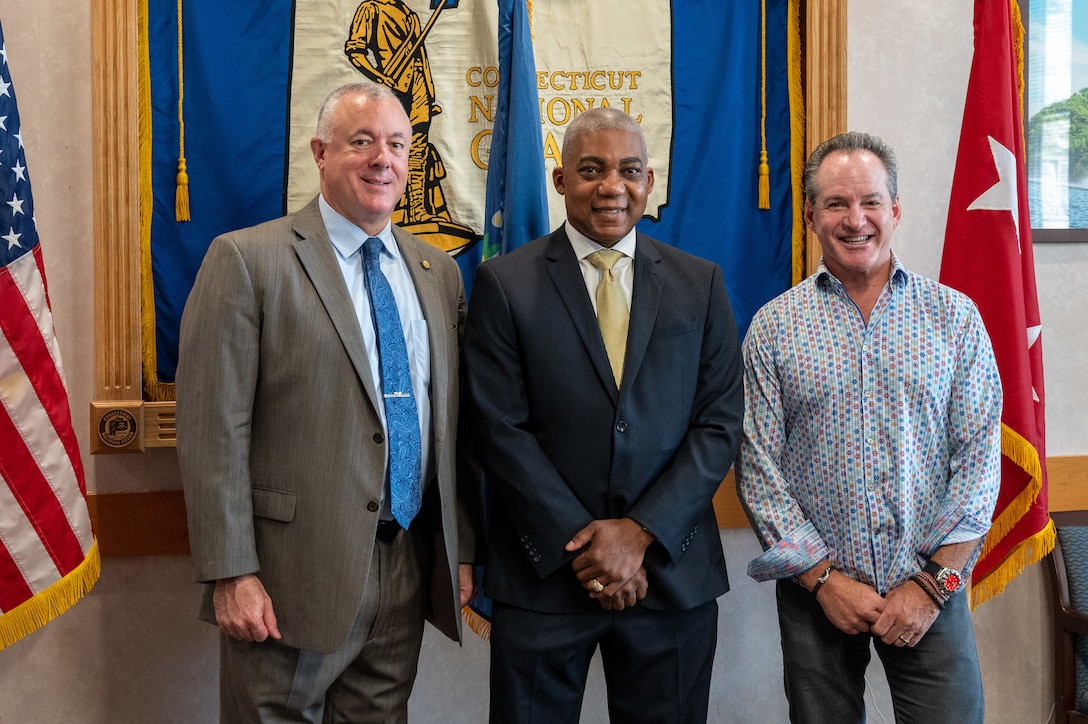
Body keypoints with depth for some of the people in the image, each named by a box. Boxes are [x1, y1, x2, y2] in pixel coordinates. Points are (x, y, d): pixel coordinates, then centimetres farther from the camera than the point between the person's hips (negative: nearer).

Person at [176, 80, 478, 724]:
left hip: (407, 572, 5)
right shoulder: (246, 260, -7)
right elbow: (213, 429, -11)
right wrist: (231, 574, -14)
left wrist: (461, 552, 10)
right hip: (292, 575, -4)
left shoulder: (439, 272, 10)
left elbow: (450, 424, 12)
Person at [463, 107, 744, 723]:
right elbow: (501, 430, -6)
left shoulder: (701, 284, 5)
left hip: (672, 572, 2)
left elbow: (721, 424, 1)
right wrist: (585, 545, -11)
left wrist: (640, 531, -9)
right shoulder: (505, 283, -1)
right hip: (544, 575, -1)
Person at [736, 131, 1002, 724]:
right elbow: (758, 467, -2)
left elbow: (979, 457, -2)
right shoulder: (773, 328, 0)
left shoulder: (955, 317, 2)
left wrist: (934, 583, -10)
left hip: (932, 589, 0)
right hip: (815, 591, 0)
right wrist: (822, 578, -9)